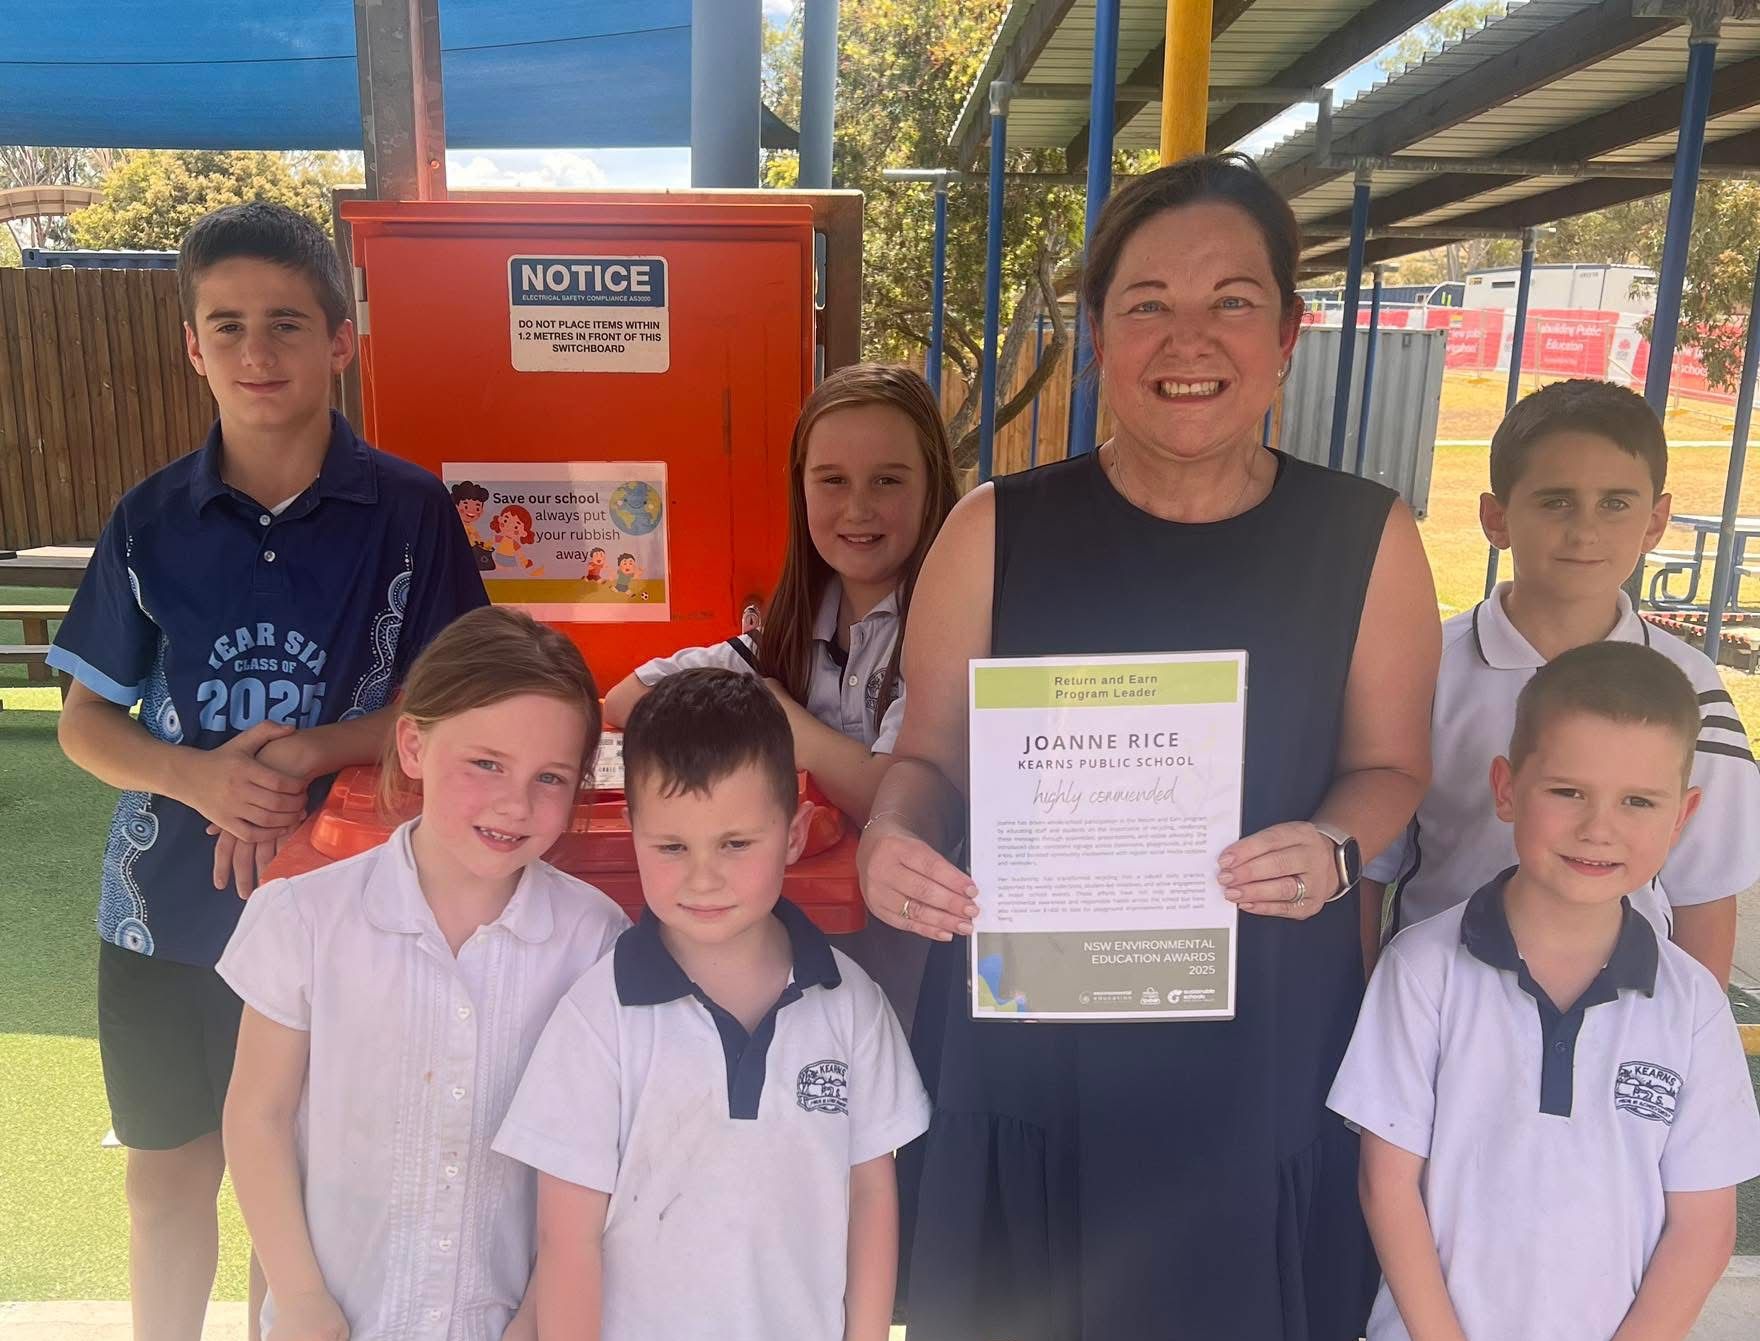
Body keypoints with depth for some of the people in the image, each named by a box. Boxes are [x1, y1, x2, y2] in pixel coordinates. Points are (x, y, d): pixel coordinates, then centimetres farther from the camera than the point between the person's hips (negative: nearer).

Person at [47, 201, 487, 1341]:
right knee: (168, 1177, 18)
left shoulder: (410, 512, -8)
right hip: (168, 906, 2)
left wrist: (310, 752, -21)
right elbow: (85, 721, 3)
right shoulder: (151, 520, -1)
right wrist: (199, 778, -17)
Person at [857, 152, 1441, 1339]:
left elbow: (1388, 765, 7)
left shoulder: (1366, 539, -4)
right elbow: (930, 757, 2)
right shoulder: (998, 530, -6)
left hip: (1259, 1033, 1)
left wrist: (1334, 849, -14)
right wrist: (893, 839, -18)